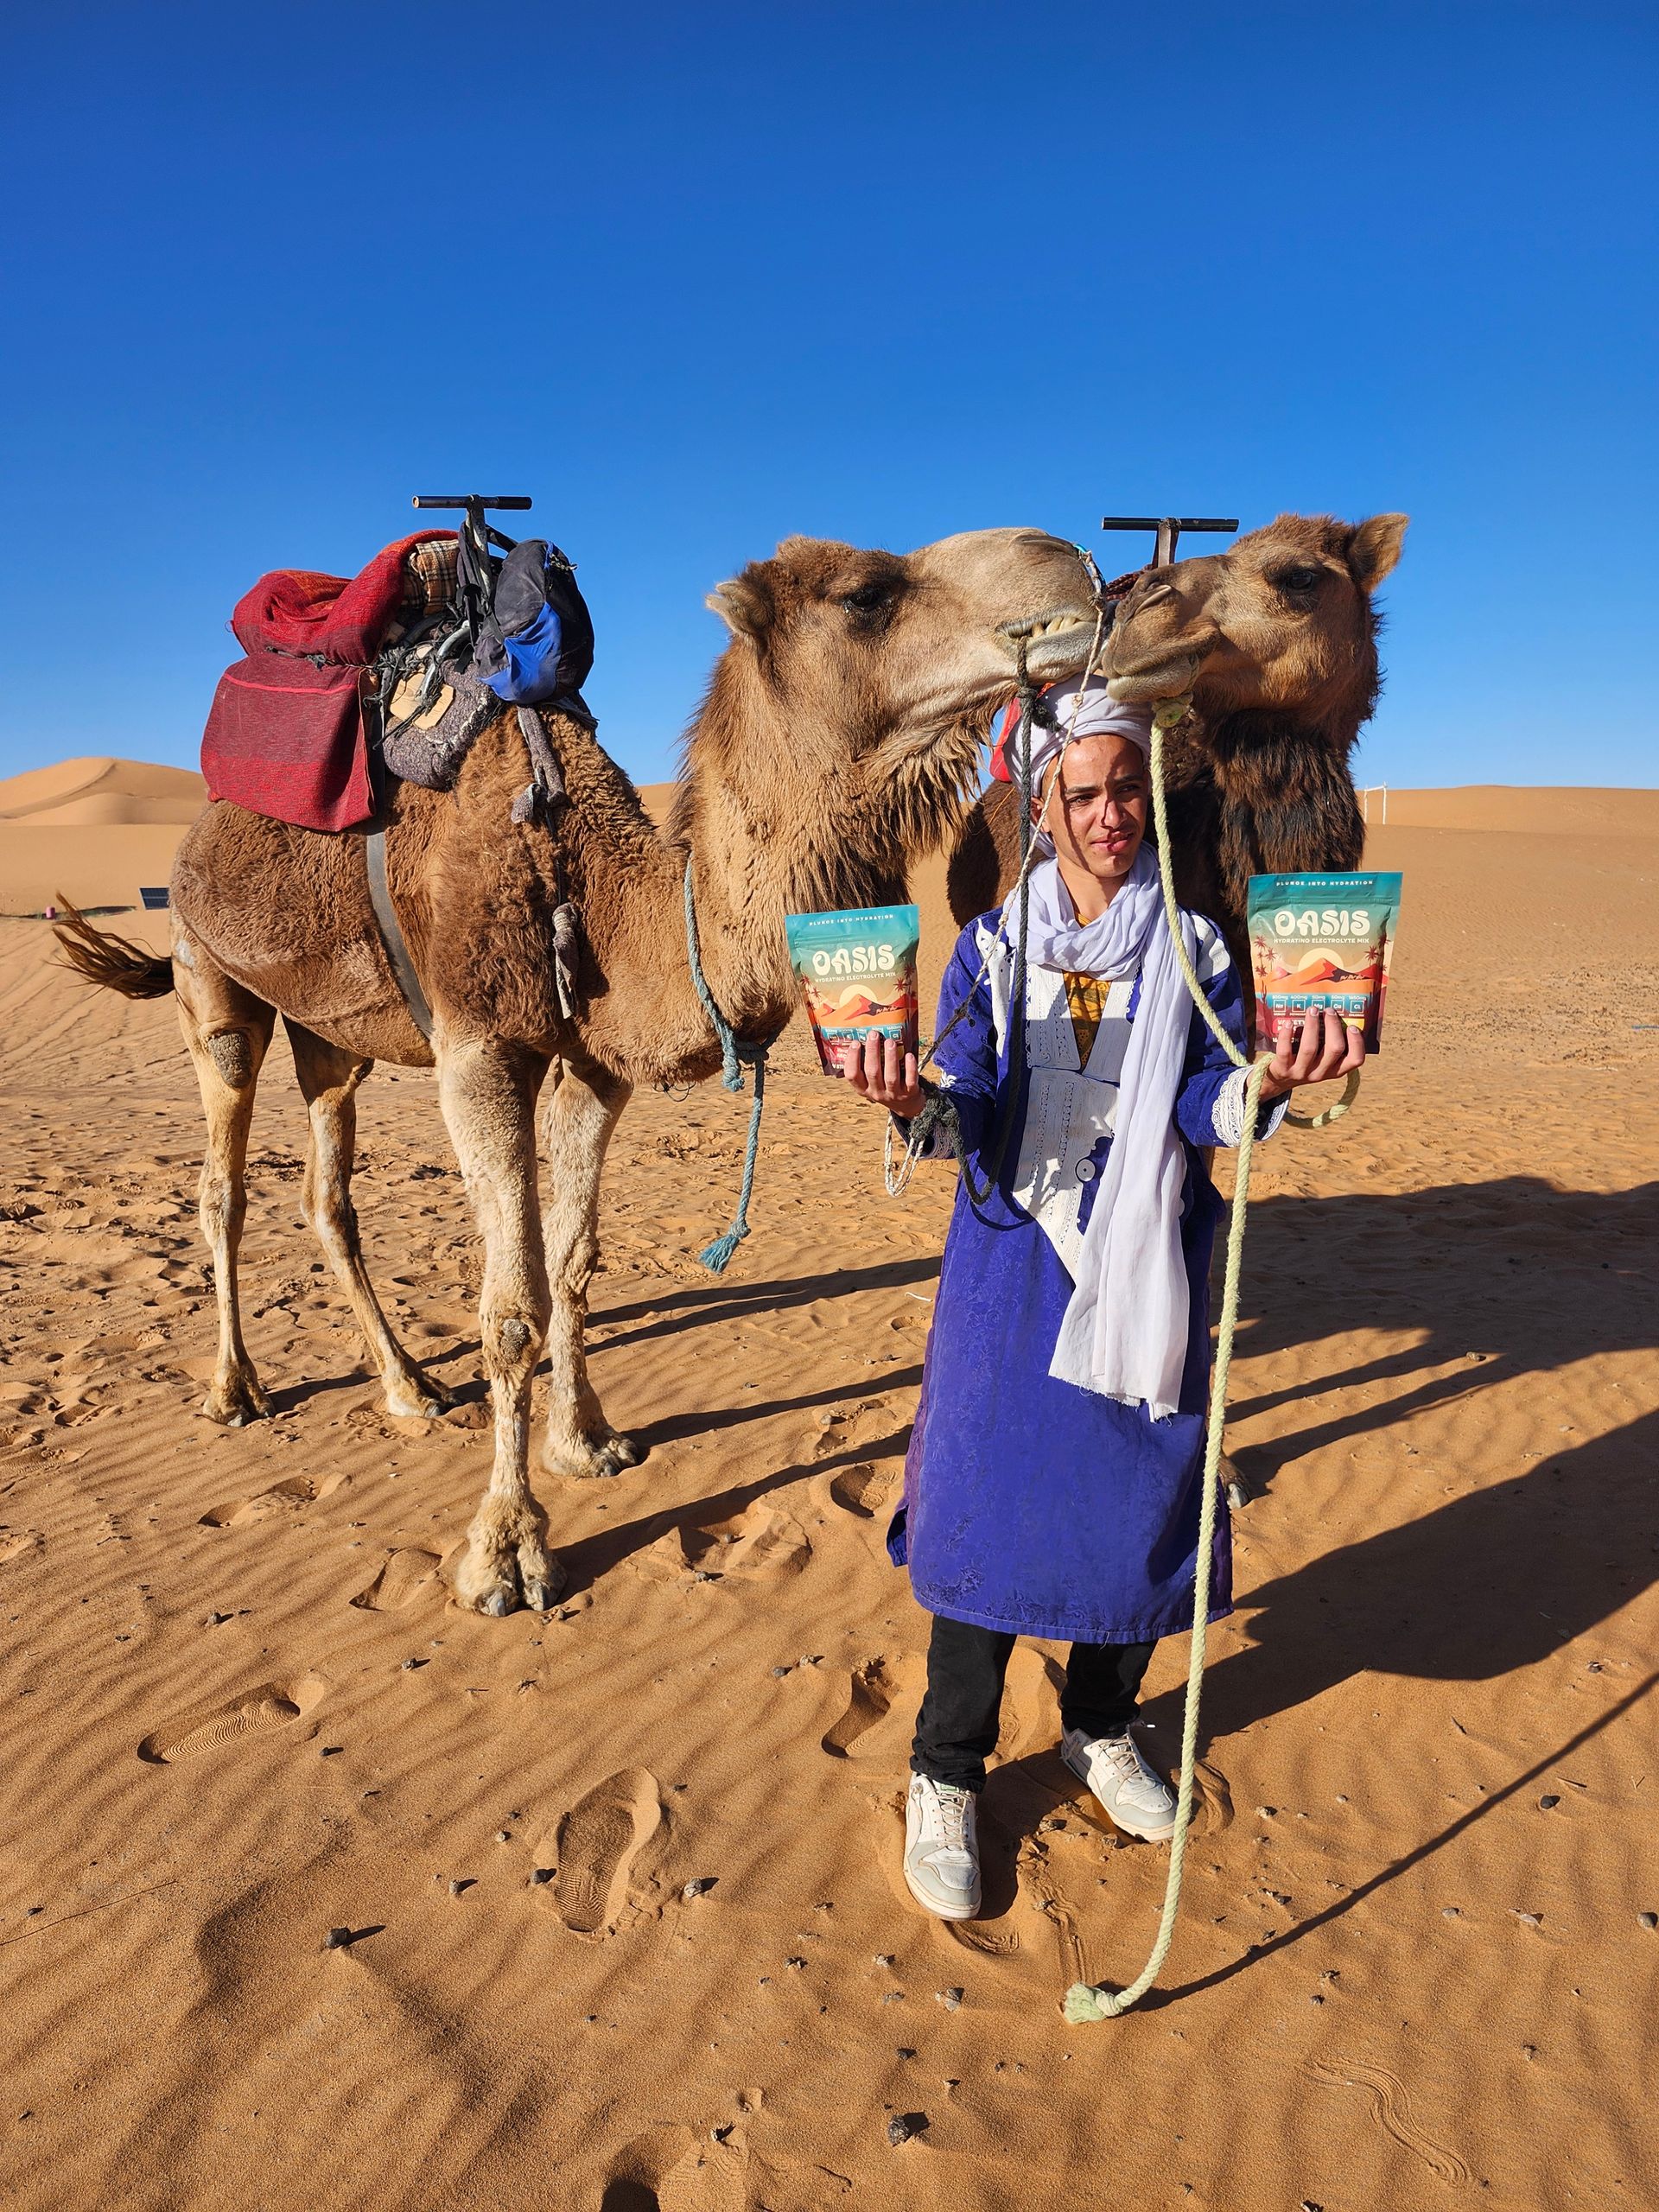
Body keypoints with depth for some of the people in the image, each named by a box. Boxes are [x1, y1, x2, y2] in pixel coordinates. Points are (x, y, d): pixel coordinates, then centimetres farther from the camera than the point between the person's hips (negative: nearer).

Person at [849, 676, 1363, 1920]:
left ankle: (1102, 1726, 36)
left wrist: (1268, 1085, -29)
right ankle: (946, 1777, 17)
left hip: (1149, 1260, 2)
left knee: (1138, 1494, 9)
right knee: (986, 1497, -1)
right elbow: (970, 1113, -8)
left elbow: (1206, 1107, -8)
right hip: (1014, 1254, -1)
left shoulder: (1197, 949, 4)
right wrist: (917, 1101, -31)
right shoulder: (992, 946, 2)